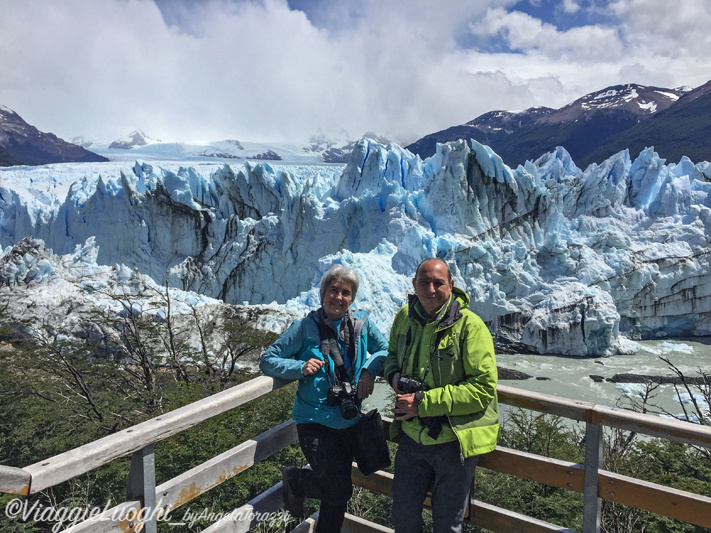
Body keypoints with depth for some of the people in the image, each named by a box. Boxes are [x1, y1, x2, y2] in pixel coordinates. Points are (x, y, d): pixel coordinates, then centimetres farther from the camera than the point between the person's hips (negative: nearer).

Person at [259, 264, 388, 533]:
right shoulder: (305, 327, -11)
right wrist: (301, 367, -22)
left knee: (337, 494, 15)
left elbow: (386, 350, 7)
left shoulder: (361, 325, -4)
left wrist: (370, 369, -12)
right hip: (314, 422, -4)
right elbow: (267, 361, -7)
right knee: (339, 489, -11)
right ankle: (294, 480, 17)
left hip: (349, 421, 4)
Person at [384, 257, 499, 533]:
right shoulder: (404, 317, -1)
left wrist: (424, 402, -23)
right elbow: (392, 352, 20)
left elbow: (484, 388, -21)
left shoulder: (469, 326, -18)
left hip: (454, 440, -4)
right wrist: (394, 374, -5)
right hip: (412, 436, 5)